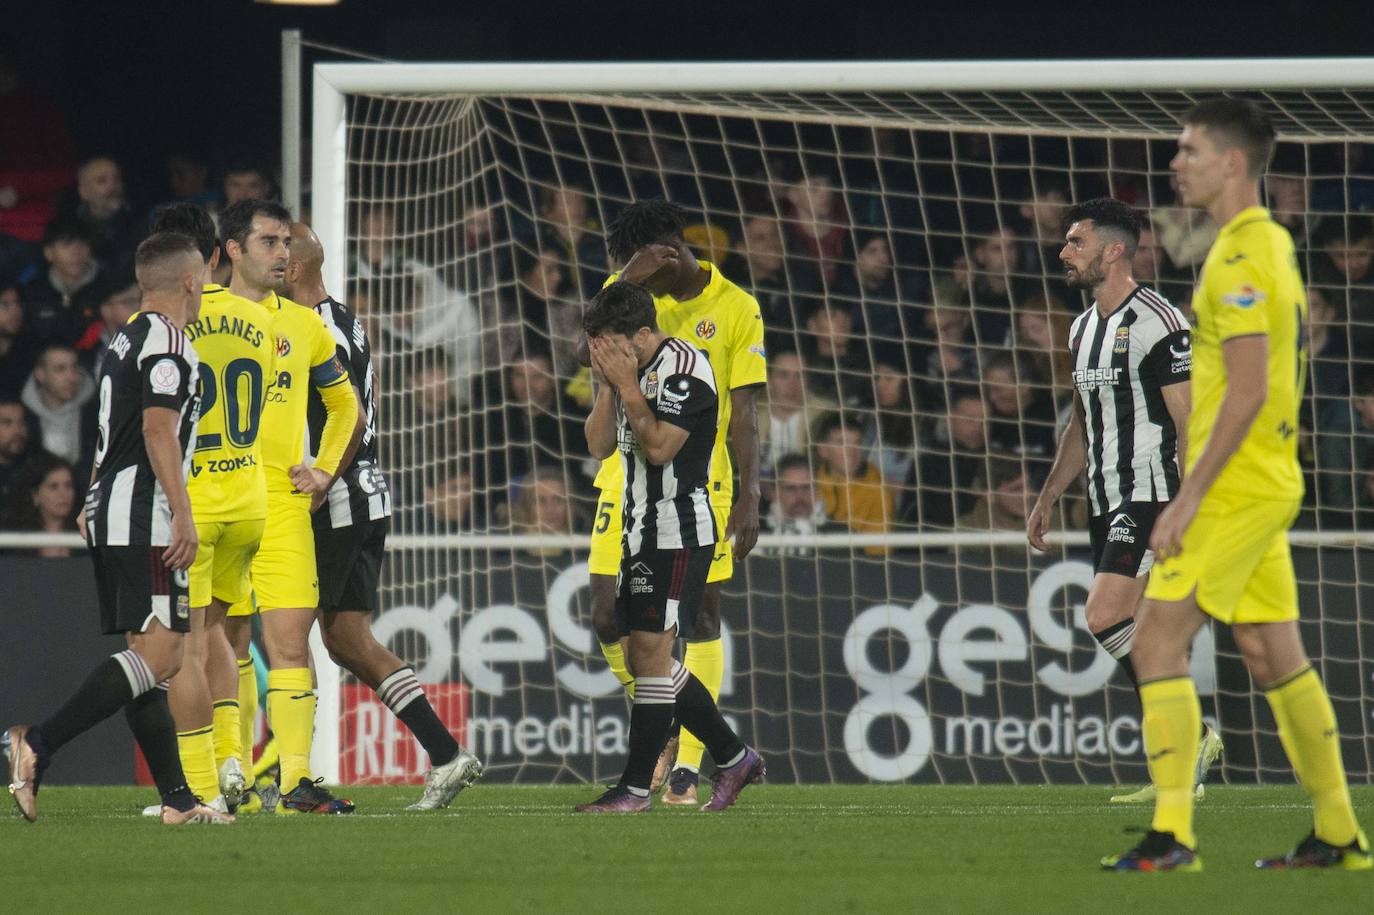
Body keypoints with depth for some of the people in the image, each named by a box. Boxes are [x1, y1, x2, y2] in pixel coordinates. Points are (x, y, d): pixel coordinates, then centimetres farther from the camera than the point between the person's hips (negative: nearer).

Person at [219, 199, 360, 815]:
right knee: (228, 644, 3)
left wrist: (324, 469, 12)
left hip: (284, 503, 2)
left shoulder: (304, 325, 12)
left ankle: (296, 780, -11)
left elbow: (344, 402, 25)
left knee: (290, 640, -8)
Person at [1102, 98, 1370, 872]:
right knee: (1277, 656, 12)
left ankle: (1172, 834, -14)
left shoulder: (1240, 261, -16)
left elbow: (1247, 392, -22)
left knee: (1159, 641, -10)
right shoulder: (1275, 244, 15)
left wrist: (1189, 497, -21)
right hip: (1270, 485, 10)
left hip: (1234, 488, -10)